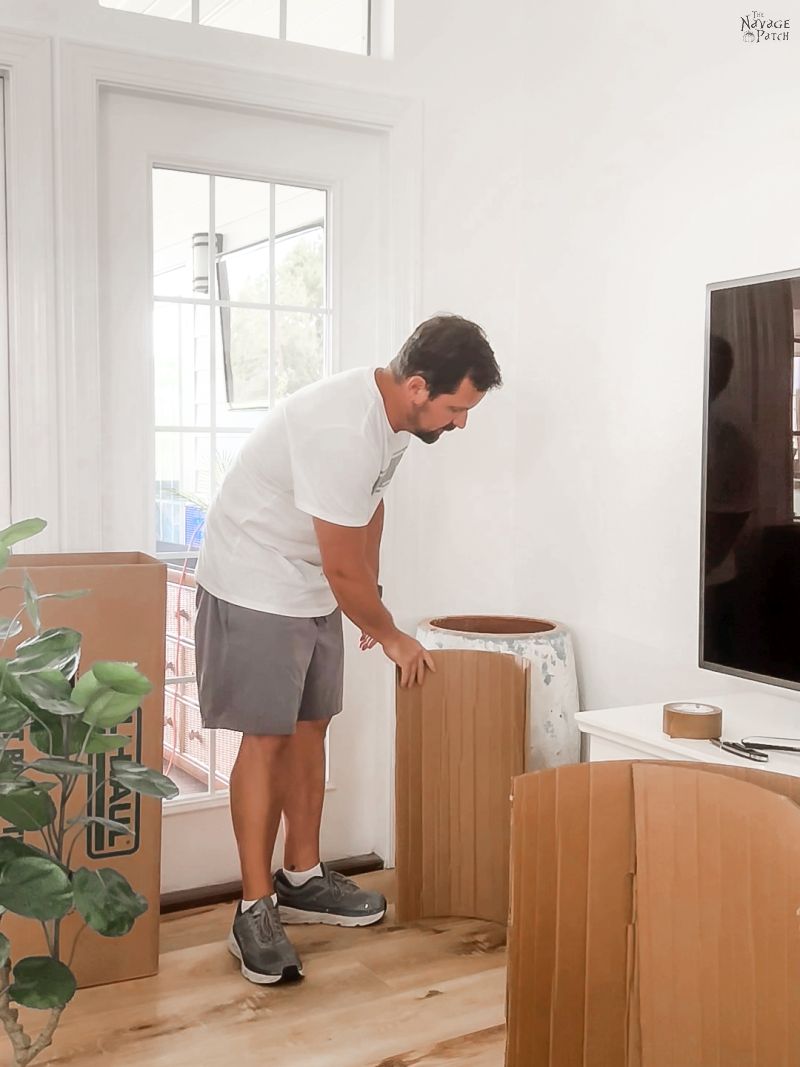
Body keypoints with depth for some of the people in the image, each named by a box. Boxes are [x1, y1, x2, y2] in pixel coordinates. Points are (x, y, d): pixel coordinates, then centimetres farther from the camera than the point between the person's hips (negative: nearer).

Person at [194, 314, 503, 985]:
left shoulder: (394, 415, -2)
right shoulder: (343, 432, -32)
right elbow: (343, 568, -25)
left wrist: (372, 599, 14)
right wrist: (391, 637, -10)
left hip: (313, 589, 9)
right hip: (255, 586, -9)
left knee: (309, 729, 12)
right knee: (266, 738, -6)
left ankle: (302, 879, 25)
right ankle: (256, 911, 4)